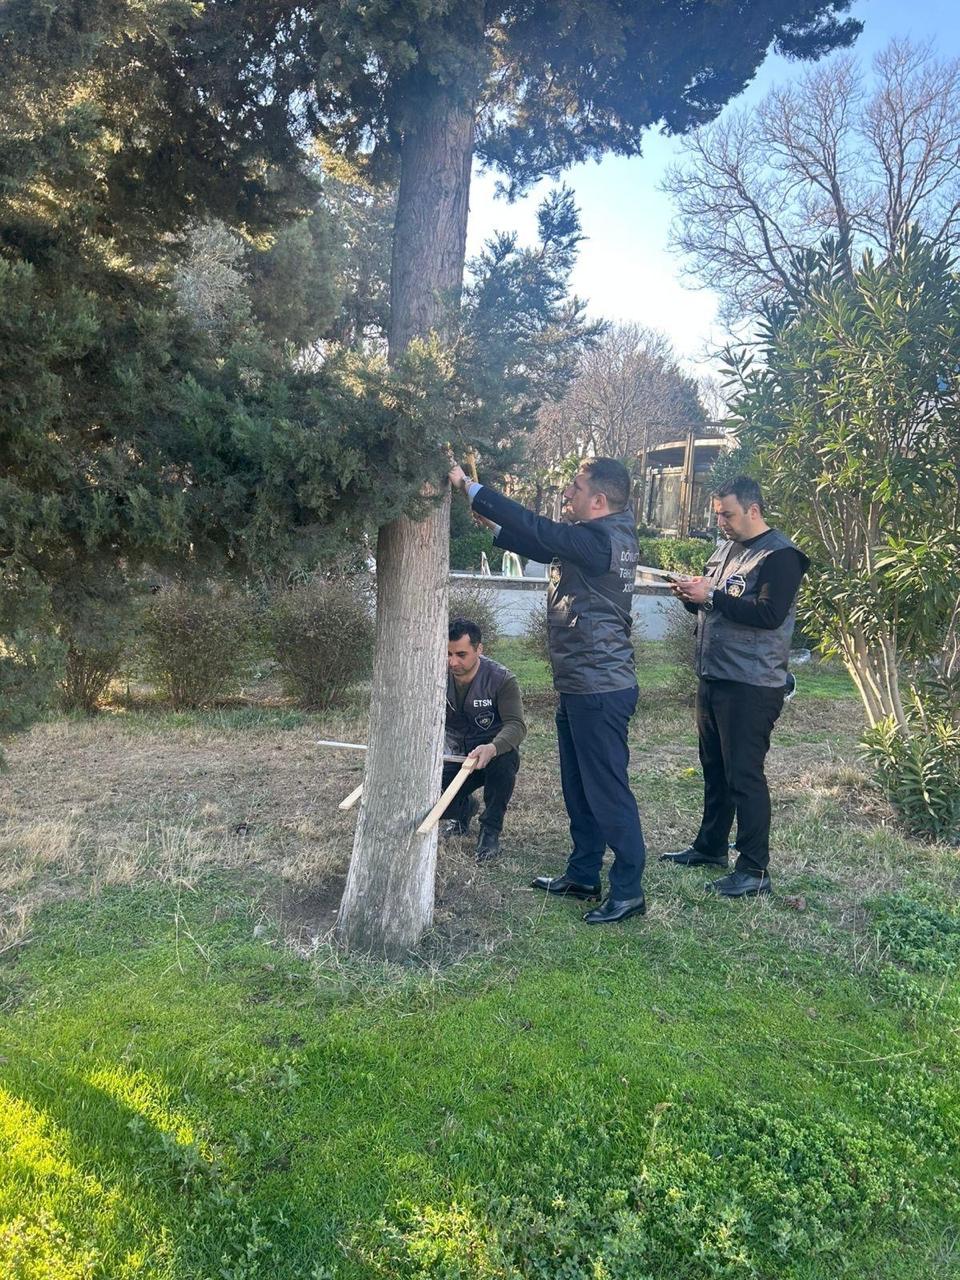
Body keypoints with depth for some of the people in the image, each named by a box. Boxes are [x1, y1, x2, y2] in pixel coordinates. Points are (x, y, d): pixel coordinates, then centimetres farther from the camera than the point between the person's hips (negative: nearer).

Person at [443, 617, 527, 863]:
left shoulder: (502, 679, -19)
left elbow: (516, 725, -29)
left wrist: (492, 748, -51)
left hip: (493, 754, -3)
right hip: (454, 757, 3)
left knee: (503, 759, -40)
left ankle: (491, 830, -15)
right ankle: (464, 807, 19)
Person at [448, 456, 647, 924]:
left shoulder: (602, 540, -19)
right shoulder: (595, 538, 11)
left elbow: (536, 530, -24)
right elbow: (540, 545, 20)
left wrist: (468, 487, -17)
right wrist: (491, 520, 9)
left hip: (600, 689, -10)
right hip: (580, 687, 10)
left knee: (607, 791, -1)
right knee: (578, 788, 18)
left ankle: (628, 890, 10)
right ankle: (583, 875, 31)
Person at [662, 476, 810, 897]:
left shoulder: (780, 555, -11)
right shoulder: (725, 549, 15)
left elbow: (769, 614, -23)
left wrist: (711, 596, -21)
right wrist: (692, 595, 1)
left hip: (751, 686, -8)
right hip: (713, 679, 9)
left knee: (744, 775, -5)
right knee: (715, 769, 17)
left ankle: (754, 870, 4)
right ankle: (710, 847, 31)